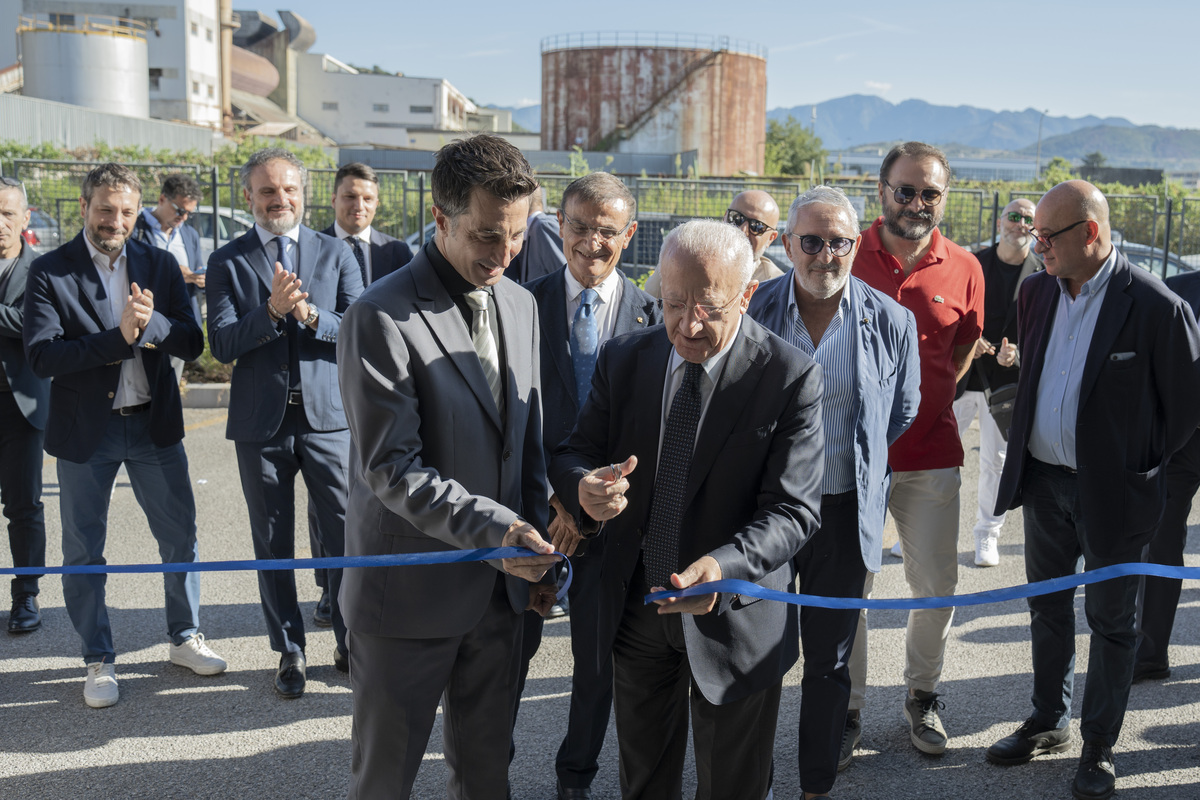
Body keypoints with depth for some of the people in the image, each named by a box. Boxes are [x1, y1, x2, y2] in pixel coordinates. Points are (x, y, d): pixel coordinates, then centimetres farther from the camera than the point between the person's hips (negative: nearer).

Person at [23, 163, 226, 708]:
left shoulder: (159, 265, 3)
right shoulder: (49, 273, -6)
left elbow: (192, 343, -3)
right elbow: (42, 357, -17)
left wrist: (151, 322, -23)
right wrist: (119, 337, -24)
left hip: (154, 423, 3)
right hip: (85, 432, -2)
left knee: (181, 536, 10)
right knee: (83, 552, 8)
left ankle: (184, 638, 30)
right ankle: (99, 661, 25)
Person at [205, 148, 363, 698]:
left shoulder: (335, 254, 5)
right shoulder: (227, 262, 3)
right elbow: (221, 344, -6)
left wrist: (310, 315, -18)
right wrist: (271, 311, -21)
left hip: (328, 415, 0)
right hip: (261, 423, 0)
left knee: (345, 537, 4)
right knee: (273, 546, 10)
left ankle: (350, 642, 22)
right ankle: (289, 652, 24)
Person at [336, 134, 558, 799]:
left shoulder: (520, 306, 6)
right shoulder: (381, 318, -17)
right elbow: (391, 468, -20)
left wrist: (536, 548, 9)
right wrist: (494, 528, -28)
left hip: (499, 588, 6)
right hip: (411, 595, -6)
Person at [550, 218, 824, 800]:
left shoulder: (790, 377, -17)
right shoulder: (622, 360, -4)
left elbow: (793, 511, -20)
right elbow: (573, 455, -1)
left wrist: (724, 566, -39)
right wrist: (585, 488, -27)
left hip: (734, 617, -3)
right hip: (634, 608, 3)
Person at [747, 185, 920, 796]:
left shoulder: (891, 321, -4)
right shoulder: (752, 310, -4)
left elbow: (902, 413, 10)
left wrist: (850, 460, 11)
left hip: (845, 511, 0)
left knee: (829, 660, 12)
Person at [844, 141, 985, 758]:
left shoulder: (964, 270, 1)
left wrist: (926, 401, 8)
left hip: (931, 457, 2)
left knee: (936, 585, 10)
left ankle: (922, 695, 32)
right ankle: (848, 708, 22)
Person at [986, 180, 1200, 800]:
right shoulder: (1036, 292, 2)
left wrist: (1140, 466, -4)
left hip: (1111, 493, -5)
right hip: (1042, 481, 6)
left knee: (1110, 623, 9)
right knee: (1048, 610, 18)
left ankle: (1098, 747, 25)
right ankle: (1049, 723, 36)